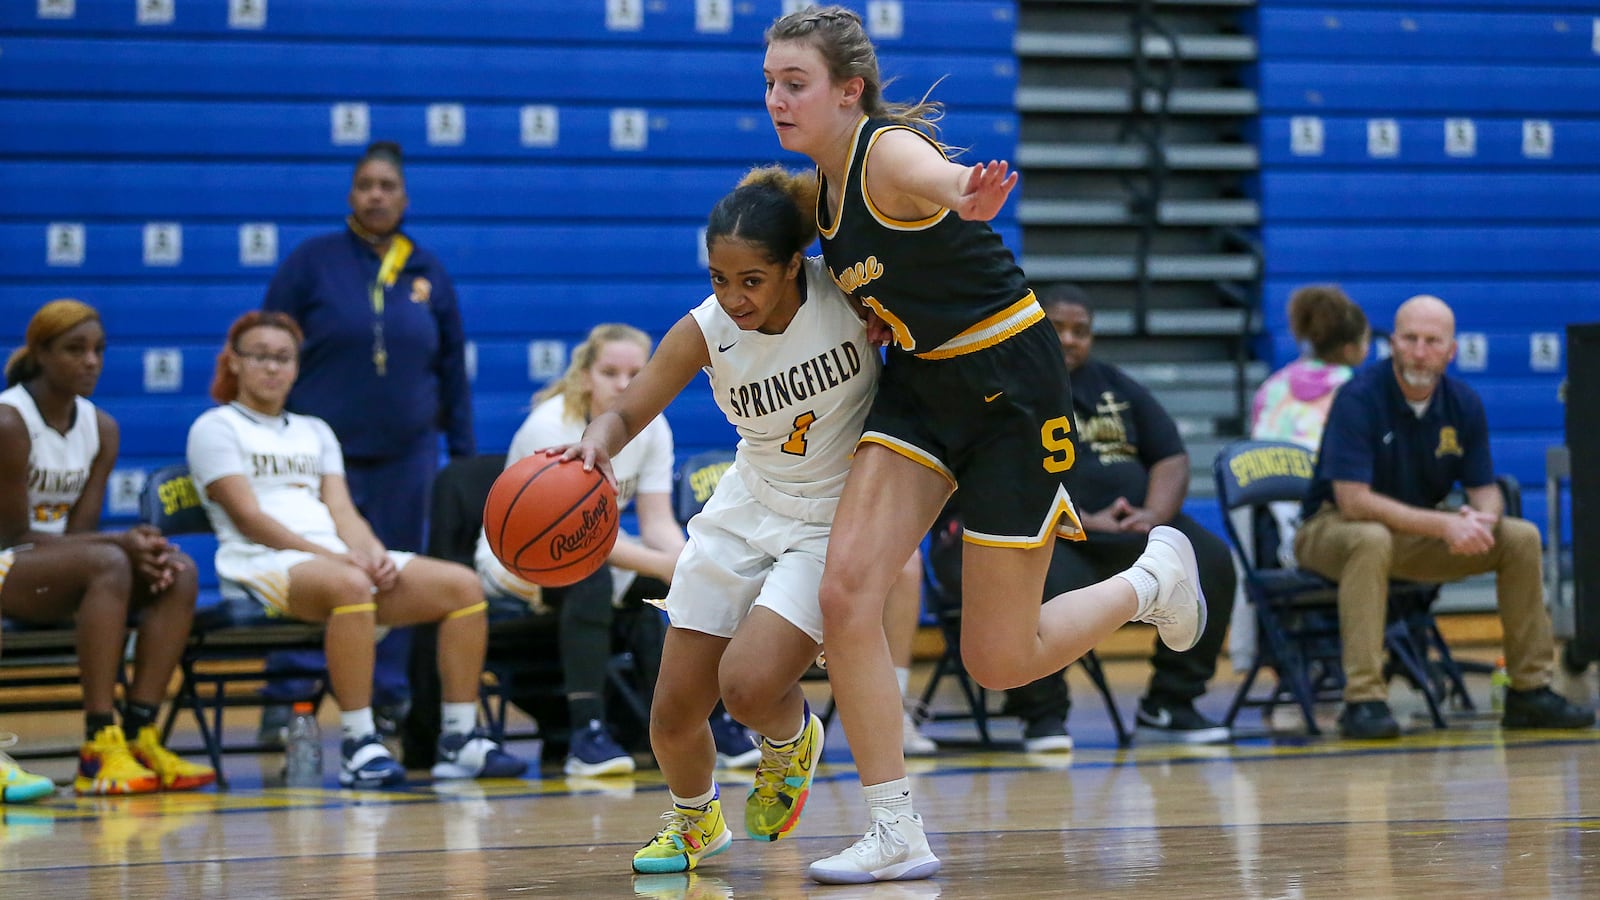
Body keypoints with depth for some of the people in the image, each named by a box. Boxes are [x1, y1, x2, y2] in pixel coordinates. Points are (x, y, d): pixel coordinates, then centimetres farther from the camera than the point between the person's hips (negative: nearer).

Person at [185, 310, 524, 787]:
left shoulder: (315, 431, 28)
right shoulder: (215, 428, 8)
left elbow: (341, 511, 15)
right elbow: (248, 518, -5)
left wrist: (373, 553, -8)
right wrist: (328, 555, -16)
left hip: (339, 559, 7)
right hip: (260, 566, -7)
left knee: (461, 585, -14)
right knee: (348, 585, -41)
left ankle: (459, 739, -16)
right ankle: (358, 746, -40)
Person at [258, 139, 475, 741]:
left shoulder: (429, 274, 9)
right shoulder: (312, 262, 1)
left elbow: (453, 370, 13)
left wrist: (464, 457, 11)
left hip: (407, 453, 3)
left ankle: (392, 700, 14)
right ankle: (287, 704, -3)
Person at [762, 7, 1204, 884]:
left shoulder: (889, 152, -23)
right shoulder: (824, 185, 3)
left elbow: (937, 177, -51)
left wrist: (968, 196, -74)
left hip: (1012, 388, -7)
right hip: (921, 385, 7)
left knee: (998, 661, -1)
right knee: (846, 593, -13)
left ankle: (1155, 577, 28)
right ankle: (897, 835, -5)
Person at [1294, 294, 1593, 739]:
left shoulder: (1463, 403, -2)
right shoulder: (1359, 398, -21)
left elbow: (1485, 490, 2)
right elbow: (1353, 500, -28)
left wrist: (1483, 519, -25)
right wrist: (1444, 526, -34)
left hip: (1418, 533, 6)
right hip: (1336, 528, -6)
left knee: (1522, 537, -8)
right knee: (1372, 540, -40)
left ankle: (1530, 690, -1)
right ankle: (1363, 700, -39)